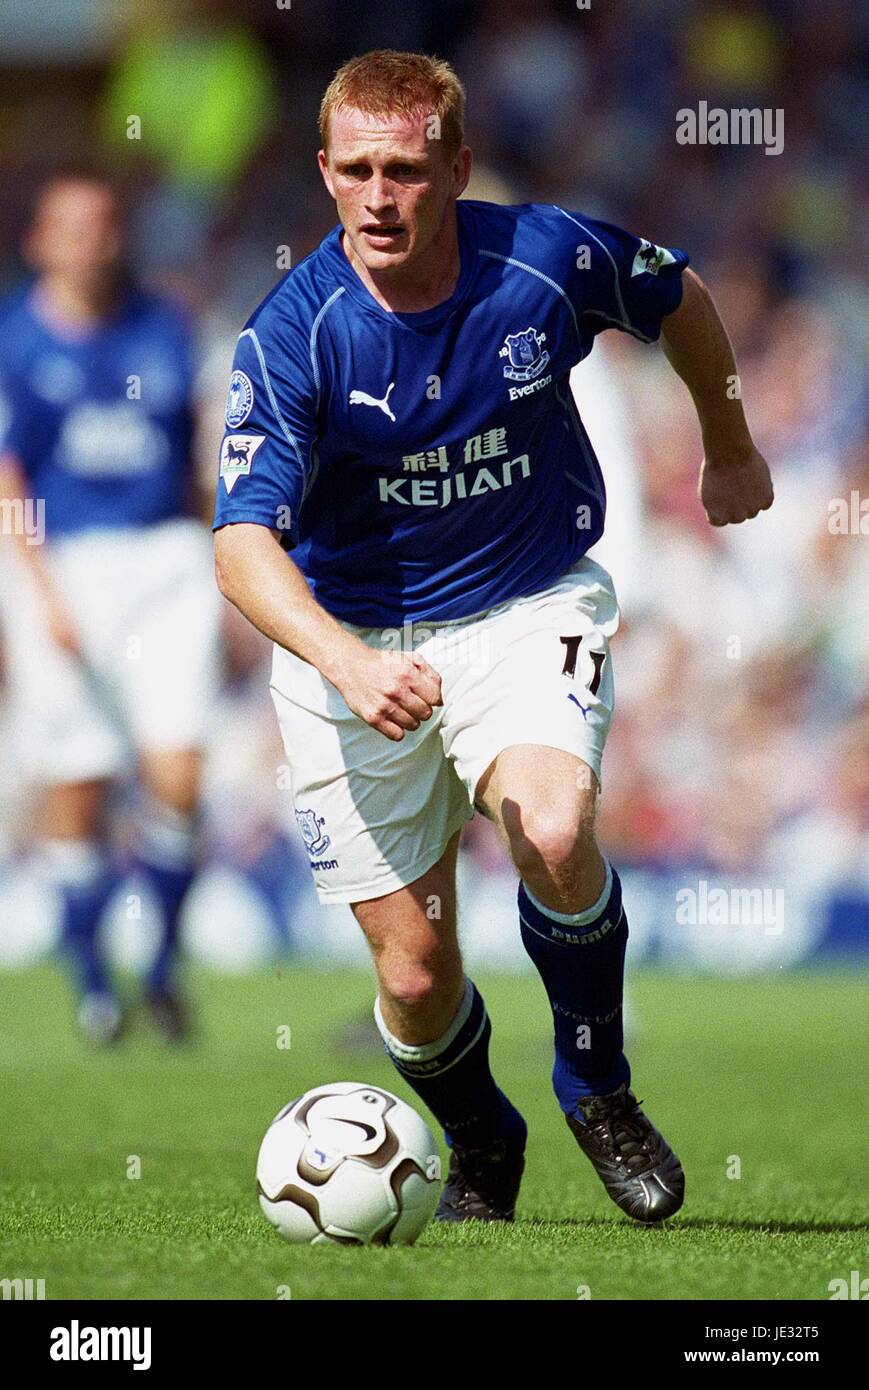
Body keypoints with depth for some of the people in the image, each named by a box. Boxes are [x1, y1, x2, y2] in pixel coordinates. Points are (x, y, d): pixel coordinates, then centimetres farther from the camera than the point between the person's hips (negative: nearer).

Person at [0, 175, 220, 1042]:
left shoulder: (162, 329, 10)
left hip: (164, 560, 3)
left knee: (176, 776, -9)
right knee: (76, 788, 0)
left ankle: (163, 963, 8)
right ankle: (91, 980, 16)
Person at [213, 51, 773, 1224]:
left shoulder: (550, 259, -15)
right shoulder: (291, 337, -21)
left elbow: (680, 301, 9)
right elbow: (243, 542, -31)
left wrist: (730, 450, 24)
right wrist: (345, 662, -49)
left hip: (530, 606, 0)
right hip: (352, 637, 0)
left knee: (552, 836, -30)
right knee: (415, 979, -1)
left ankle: (598, 1083, -2)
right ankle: (480, 1149, 34)